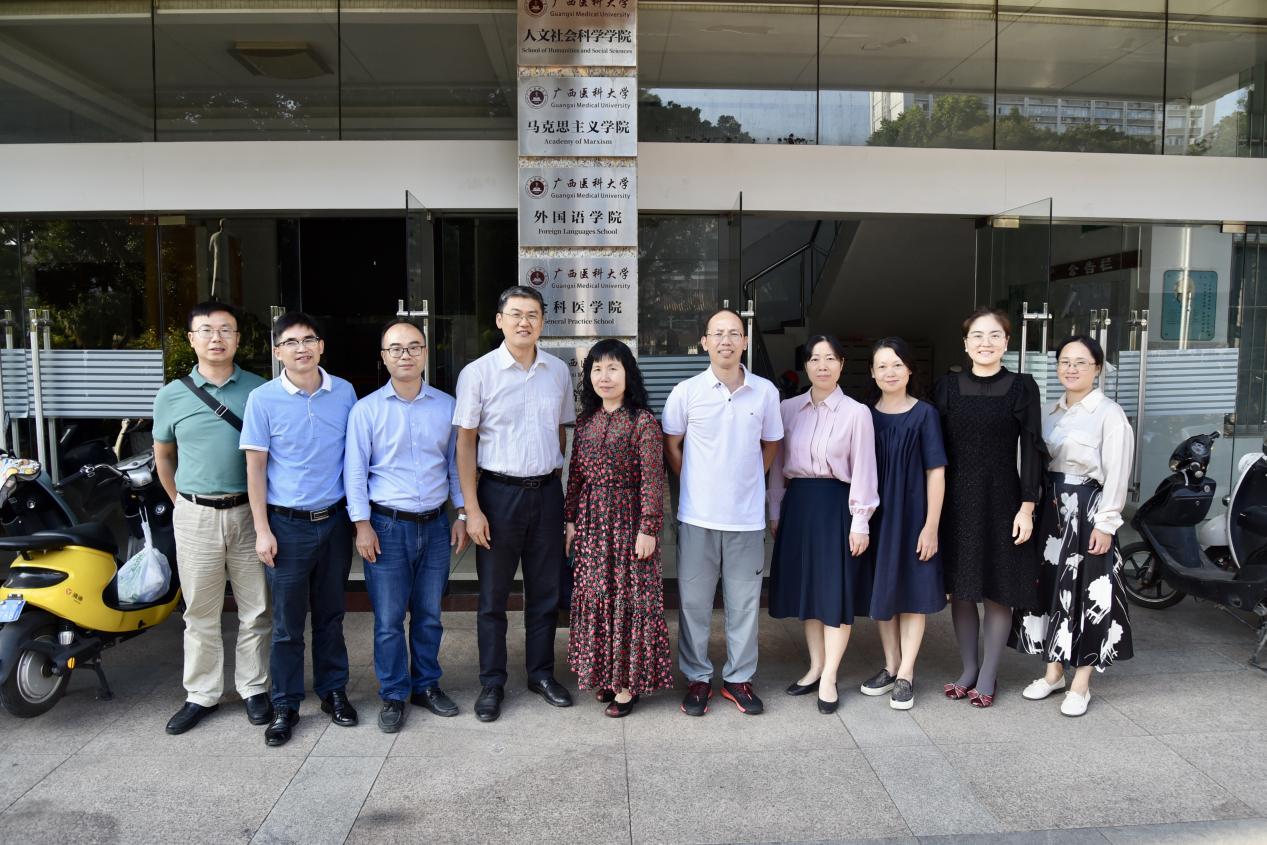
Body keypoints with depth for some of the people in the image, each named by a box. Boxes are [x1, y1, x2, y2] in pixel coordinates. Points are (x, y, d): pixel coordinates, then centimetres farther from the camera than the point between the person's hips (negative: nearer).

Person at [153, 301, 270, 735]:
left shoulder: (260, 390, 0)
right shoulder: (172, 396, 3)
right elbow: (163, 456, 15)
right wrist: (183, 502, 12)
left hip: (249, 511, -1)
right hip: (195, 516, 1)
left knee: (255, 610, 7)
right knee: (201, 613, 10)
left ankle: (254, 688, 22)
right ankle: (202, 694, 24)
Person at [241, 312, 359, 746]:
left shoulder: (344, 392, 1)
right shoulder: (263, 399, -6)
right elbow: (255, 467, -3)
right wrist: (262, 530, -7)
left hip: (334, 519, 2)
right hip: (287, 524, -2)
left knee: (330, 613, 14)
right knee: (287, 621, 5)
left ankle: (333, 690, 30)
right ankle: (285, 706, 20)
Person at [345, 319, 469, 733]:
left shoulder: (446, 405, 5)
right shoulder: (366, 409, -3)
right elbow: (355, 471, -2)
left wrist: (462, 514, 7)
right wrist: (362, 524, -8)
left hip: (435, 525, 3)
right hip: (387, 526, -2)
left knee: (429, 614, 13)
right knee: (389, 619, 3)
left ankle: (426, 684, 29)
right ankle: (393, 695, 19)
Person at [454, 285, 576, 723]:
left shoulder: (558, 371, 3)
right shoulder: (478, 373, -7)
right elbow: (466, 443, -6)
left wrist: (555, 482, 8)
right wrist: (472, 509, -10)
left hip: (547, 491, 3)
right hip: (498, 492, -3)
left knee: (545, 591, 13)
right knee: (493, 595, 8)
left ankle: (542, 674, 29)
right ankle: (492, 684, 23)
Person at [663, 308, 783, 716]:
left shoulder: (765, 392, 1)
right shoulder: (687, 392, -3)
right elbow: (671, 446, 8)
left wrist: (745, 481, 11)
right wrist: (697, 484, 6)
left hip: (747, 517, 1)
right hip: (698, 516, -1)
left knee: (745, 602, 9)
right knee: (694, 602, 7)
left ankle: (739, 678, 24)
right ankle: (697, 678, 22)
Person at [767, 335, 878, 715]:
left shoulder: (856, 412, -6)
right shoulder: (788, 408, 5)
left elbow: (863, 471, -6)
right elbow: (778, 465, 8)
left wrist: (859, 522, -9)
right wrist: (775, 511, 7)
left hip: (836, 505, -4)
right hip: (798, 504, 4)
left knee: (837, 591, 2)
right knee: (807, 587, 12)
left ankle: (828, 677, 13)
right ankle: (815, 667, 26)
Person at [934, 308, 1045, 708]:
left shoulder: (1022, 387, -2)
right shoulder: (947, 386, 4)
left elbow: (1031, 449, -4)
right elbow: (938, 448, 5)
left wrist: (1027, 507, -9)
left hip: (1001, 500, -2)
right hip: (957, 500, 2)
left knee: (998, 591, 5)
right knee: (960, 589, 9)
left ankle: (988, 675, 20)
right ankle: (968, 668, 25)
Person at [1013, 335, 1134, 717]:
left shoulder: (1109, 413, -8)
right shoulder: (1051, 411, 11)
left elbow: (1117, 473, -12)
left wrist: (1106, 522, -15)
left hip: (1087, 510, -6)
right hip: (1050, 509, 6)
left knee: (1085, 592, 1)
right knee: (1049, 586, 11)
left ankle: (1080, 684, 13)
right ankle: (1053, 671, 24)